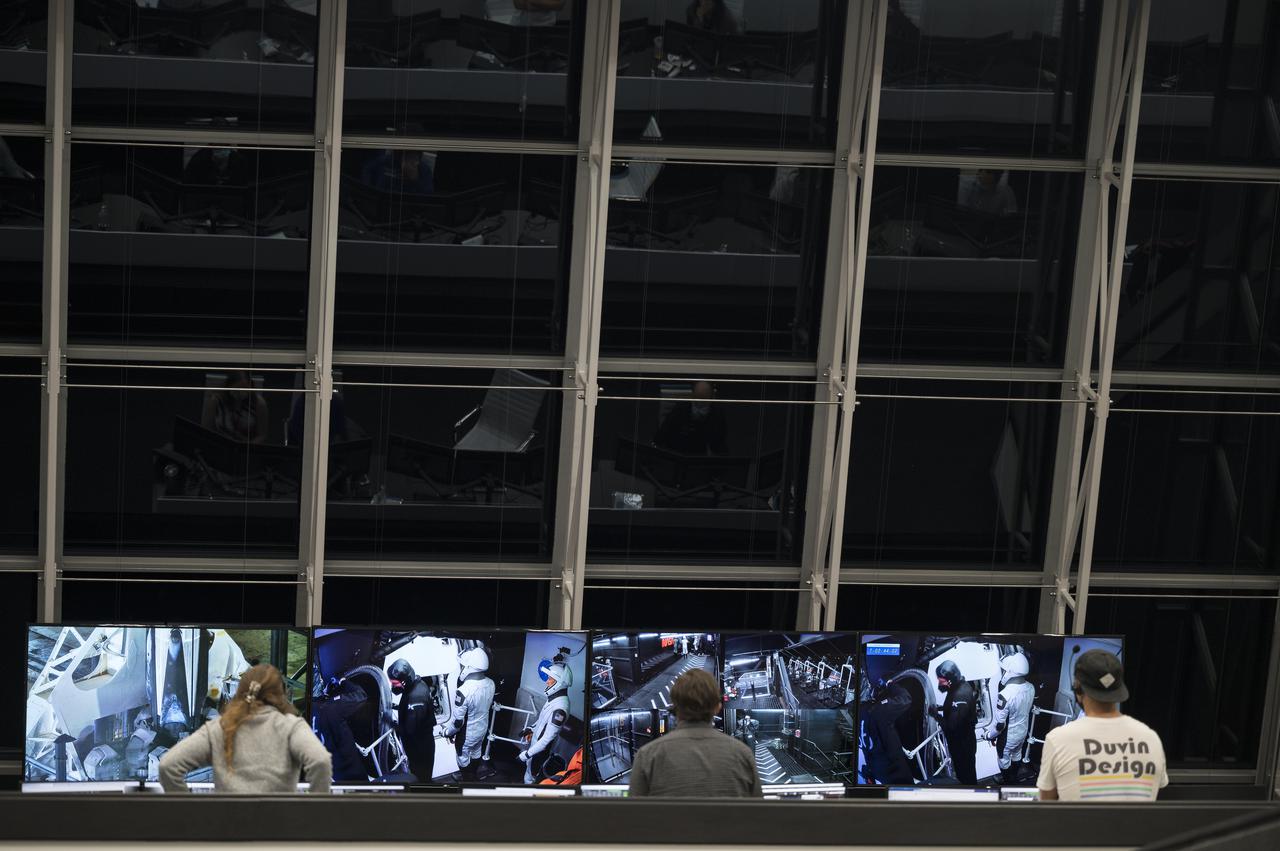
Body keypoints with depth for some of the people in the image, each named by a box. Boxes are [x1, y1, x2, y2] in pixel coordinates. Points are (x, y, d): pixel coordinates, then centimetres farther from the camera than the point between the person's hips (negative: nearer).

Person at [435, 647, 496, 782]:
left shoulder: (463, 692, -38)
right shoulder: (490, 684, -16)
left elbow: (457, 721, -27)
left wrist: (447, 732, -8)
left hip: (467, 735, -6)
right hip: (482, 729, 6)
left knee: (464, 759, 20)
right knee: (476, 753, 30)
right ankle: (474, 777, 52)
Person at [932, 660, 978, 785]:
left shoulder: (961, 695, -33)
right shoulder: (959, 686, -2)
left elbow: (952, 725, -33)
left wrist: (937, 714, -20)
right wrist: (940, 708, 1)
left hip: (963, 743, -10)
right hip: (959, 740, 10)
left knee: (966, 773, 7)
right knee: (960, 768, 25)